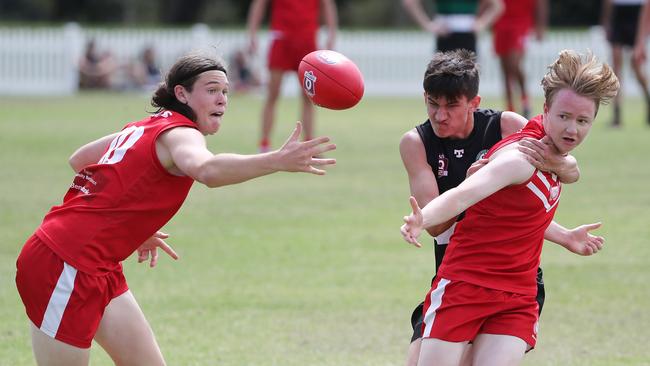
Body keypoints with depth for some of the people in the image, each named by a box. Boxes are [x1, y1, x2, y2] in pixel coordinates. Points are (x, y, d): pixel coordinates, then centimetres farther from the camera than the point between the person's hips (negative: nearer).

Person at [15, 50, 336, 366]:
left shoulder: (147, 126, 14)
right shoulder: (180, 133, -14)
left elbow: (79, 160, 26)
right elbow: (207, 170, -39)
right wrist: (278, 161, -50)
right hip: (65, 267, -10)